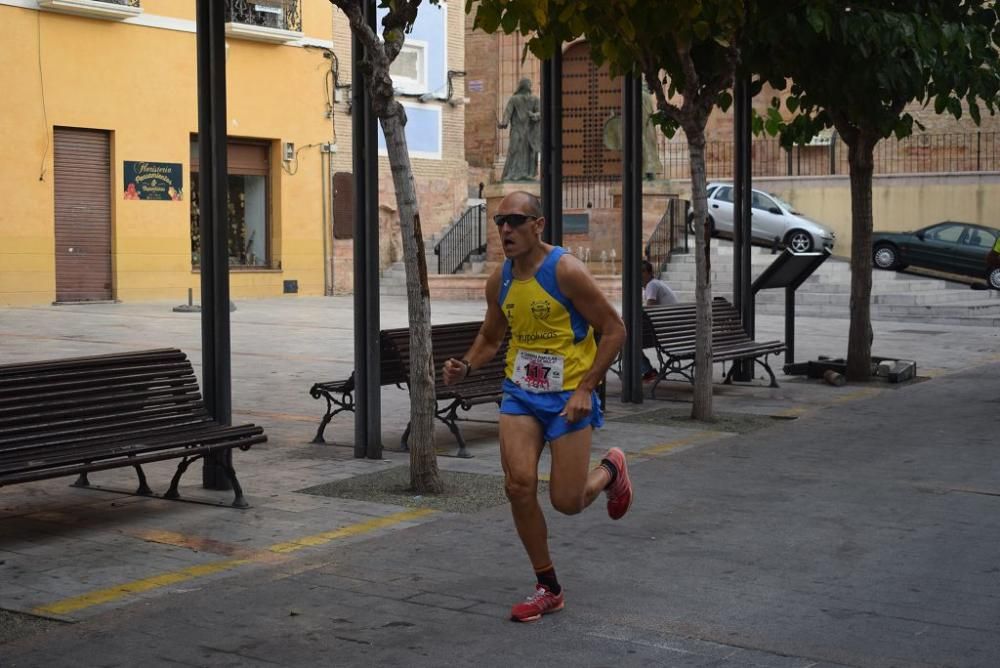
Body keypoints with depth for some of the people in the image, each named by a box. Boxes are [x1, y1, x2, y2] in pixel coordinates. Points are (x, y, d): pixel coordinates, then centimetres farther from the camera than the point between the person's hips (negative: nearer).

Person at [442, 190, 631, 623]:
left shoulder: (566, 271, -16)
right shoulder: (499, 280, 2)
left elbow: (614, 330, -12)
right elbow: (490, 338, 18)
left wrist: (586, 388, -18)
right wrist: (465, 368, -3)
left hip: (568, 394, -5)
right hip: (521, 392, 5)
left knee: (567, 501, -3)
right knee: (519, 486, -11)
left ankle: (611, 469, 34)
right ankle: (548, 589, 6)